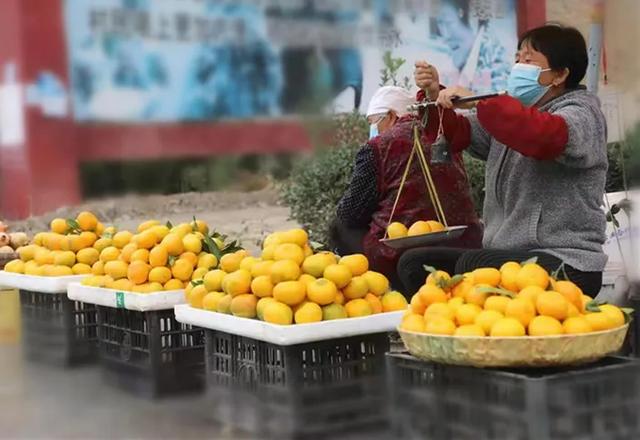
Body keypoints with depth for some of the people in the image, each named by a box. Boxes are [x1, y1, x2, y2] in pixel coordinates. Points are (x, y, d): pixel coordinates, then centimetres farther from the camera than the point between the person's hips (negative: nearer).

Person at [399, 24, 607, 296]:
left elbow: (545, 136, -30)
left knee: (471, 265, -32)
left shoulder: (581, 114, -7)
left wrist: (476, 101, -28)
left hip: (566, 264, -8)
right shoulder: (514, 113, 18)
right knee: (415, 262, -1)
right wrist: (435, 95, -1)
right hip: (507, 254, 8)